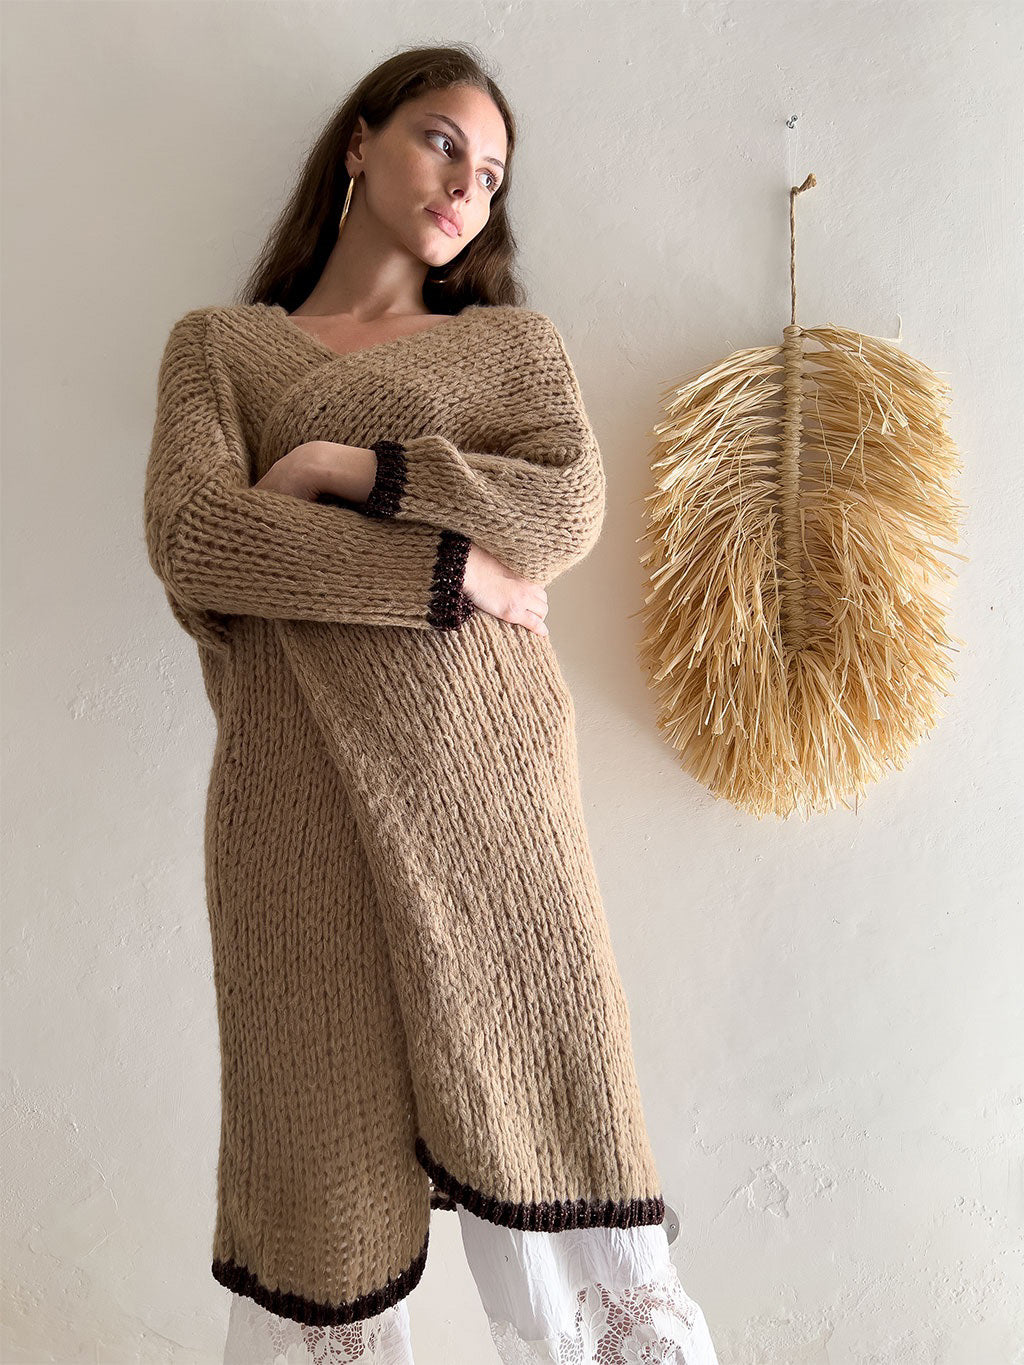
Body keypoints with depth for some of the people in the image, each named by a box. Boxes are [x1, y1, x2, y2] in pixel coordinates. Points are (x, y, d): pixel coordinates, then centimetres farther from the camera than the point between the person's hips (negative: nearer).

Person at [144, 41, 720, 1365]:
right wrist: (446, 574, -9)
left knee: (532, 1152, 1)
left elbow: (569, 510, 0)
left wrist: (341, 467, -4)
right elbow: (191, 538, -2)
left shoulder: (512, 340, 19)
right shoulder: (215, 343, 17)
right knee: (327, 1173, 5)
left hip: (483, 767, 1)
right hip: (300, 791, 0)